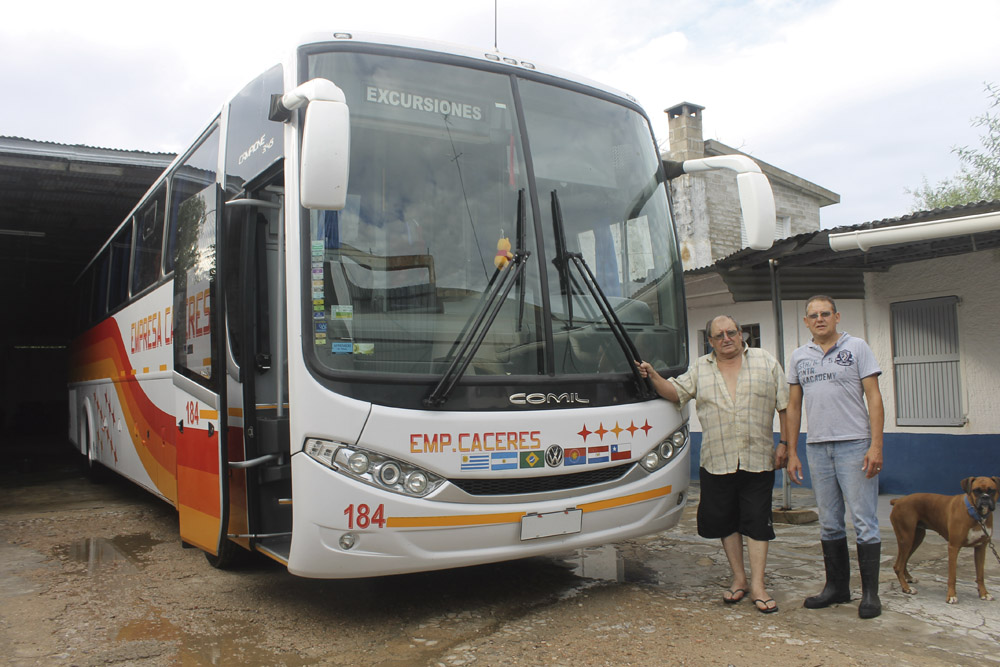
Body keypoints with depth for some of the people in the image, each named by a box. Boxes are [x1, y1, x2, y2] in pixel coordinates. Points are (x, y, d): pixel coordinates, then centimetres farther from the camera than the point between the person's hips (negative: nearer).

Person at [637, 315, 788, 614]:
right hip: (716, 462, 2)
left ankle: (758, 586, 9)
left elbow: (785, 406, 6)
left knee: (756, 522, 0)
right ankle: (739, 578, 24)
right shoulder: (700, 368, 10)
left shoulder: (766, 362, 5)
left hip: (758, 461, -2)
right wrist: (653, 376, -10)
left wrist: (786, 445, 1)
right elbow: (676, 393, 7)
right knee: (725, 521, 9)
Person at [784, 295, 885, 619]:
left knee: (864, 520, -2)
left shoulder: (857, 348, 2)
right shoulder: (799, 356, 12)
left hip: (854, 445, -4)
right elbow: (793, 406, 14)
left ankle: (870, 592, 7)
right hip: (817, 447, 4)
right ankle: (837, 586, 22)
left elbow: (874, 398, -3)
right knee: (829, 523, 11)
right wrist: (791, 452, 9)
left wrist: (876, 445, -12)